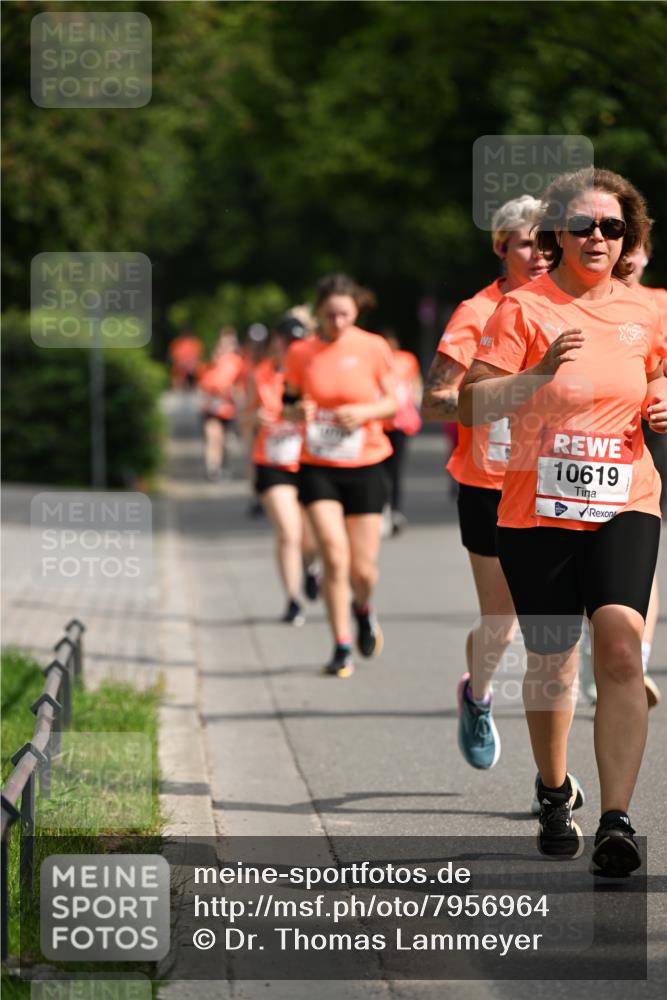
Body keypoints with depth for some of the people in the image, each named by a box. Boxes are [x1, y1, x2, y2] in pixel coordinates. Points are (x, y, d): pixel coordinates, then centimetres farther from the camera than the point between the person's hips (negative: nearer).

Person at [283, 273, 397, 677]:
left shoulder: (373, 348, -2)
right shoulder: (301, 353, 2)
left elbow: (394, 401, 5)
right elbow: (289, 405, 10)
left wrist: (365, 412, -15)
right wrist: (297, 412, -13)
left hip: (365, 466, 0)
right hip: (318, 466, 0)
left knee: (363, 568, 1)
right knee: (334, 555, -15)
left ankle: (364, 609, 37)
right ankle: (342, 647, -3)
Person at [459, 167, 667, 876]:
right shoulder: (524, 308, -4)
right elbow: (469, 407, -8)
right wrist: (538, 373, -23)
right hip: (537, 509, -1)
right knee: (551, 659, 8)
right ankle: (554, 795, 34)